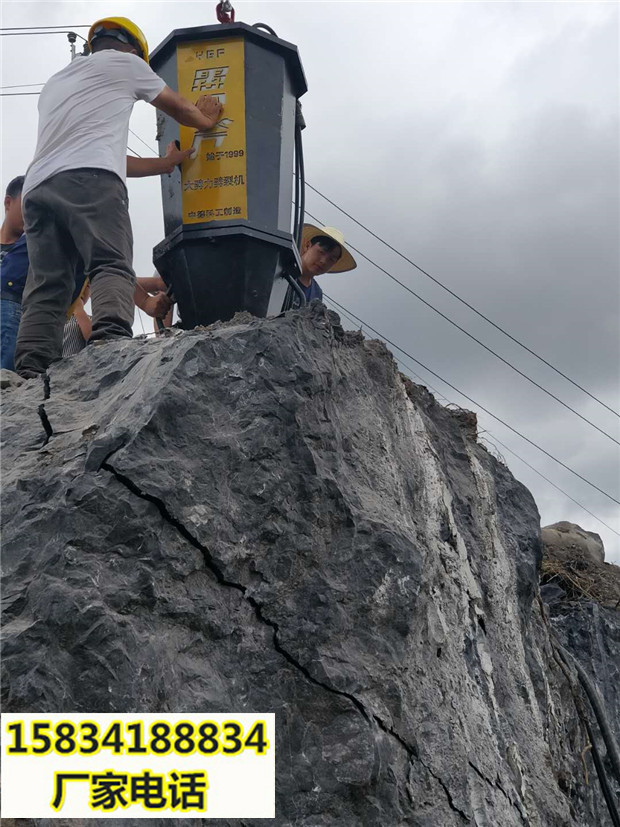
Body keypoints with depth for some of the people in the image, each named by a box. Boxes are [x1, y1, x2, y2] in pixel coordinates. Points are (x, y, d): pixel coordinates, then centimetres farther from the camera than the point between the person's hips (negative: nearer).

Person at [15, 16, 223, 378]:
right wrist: (206, 120, 54)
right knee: (112, 267, -19)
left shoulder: (54, 83, 40)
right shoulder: (123, 62, 23)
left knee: (46, 290, -2)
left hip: (39, 186, 6)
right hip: (89, 179, -6)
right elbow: (178, 107, 33)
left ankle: (31, 374, -16)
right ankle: (112, 345, -43)